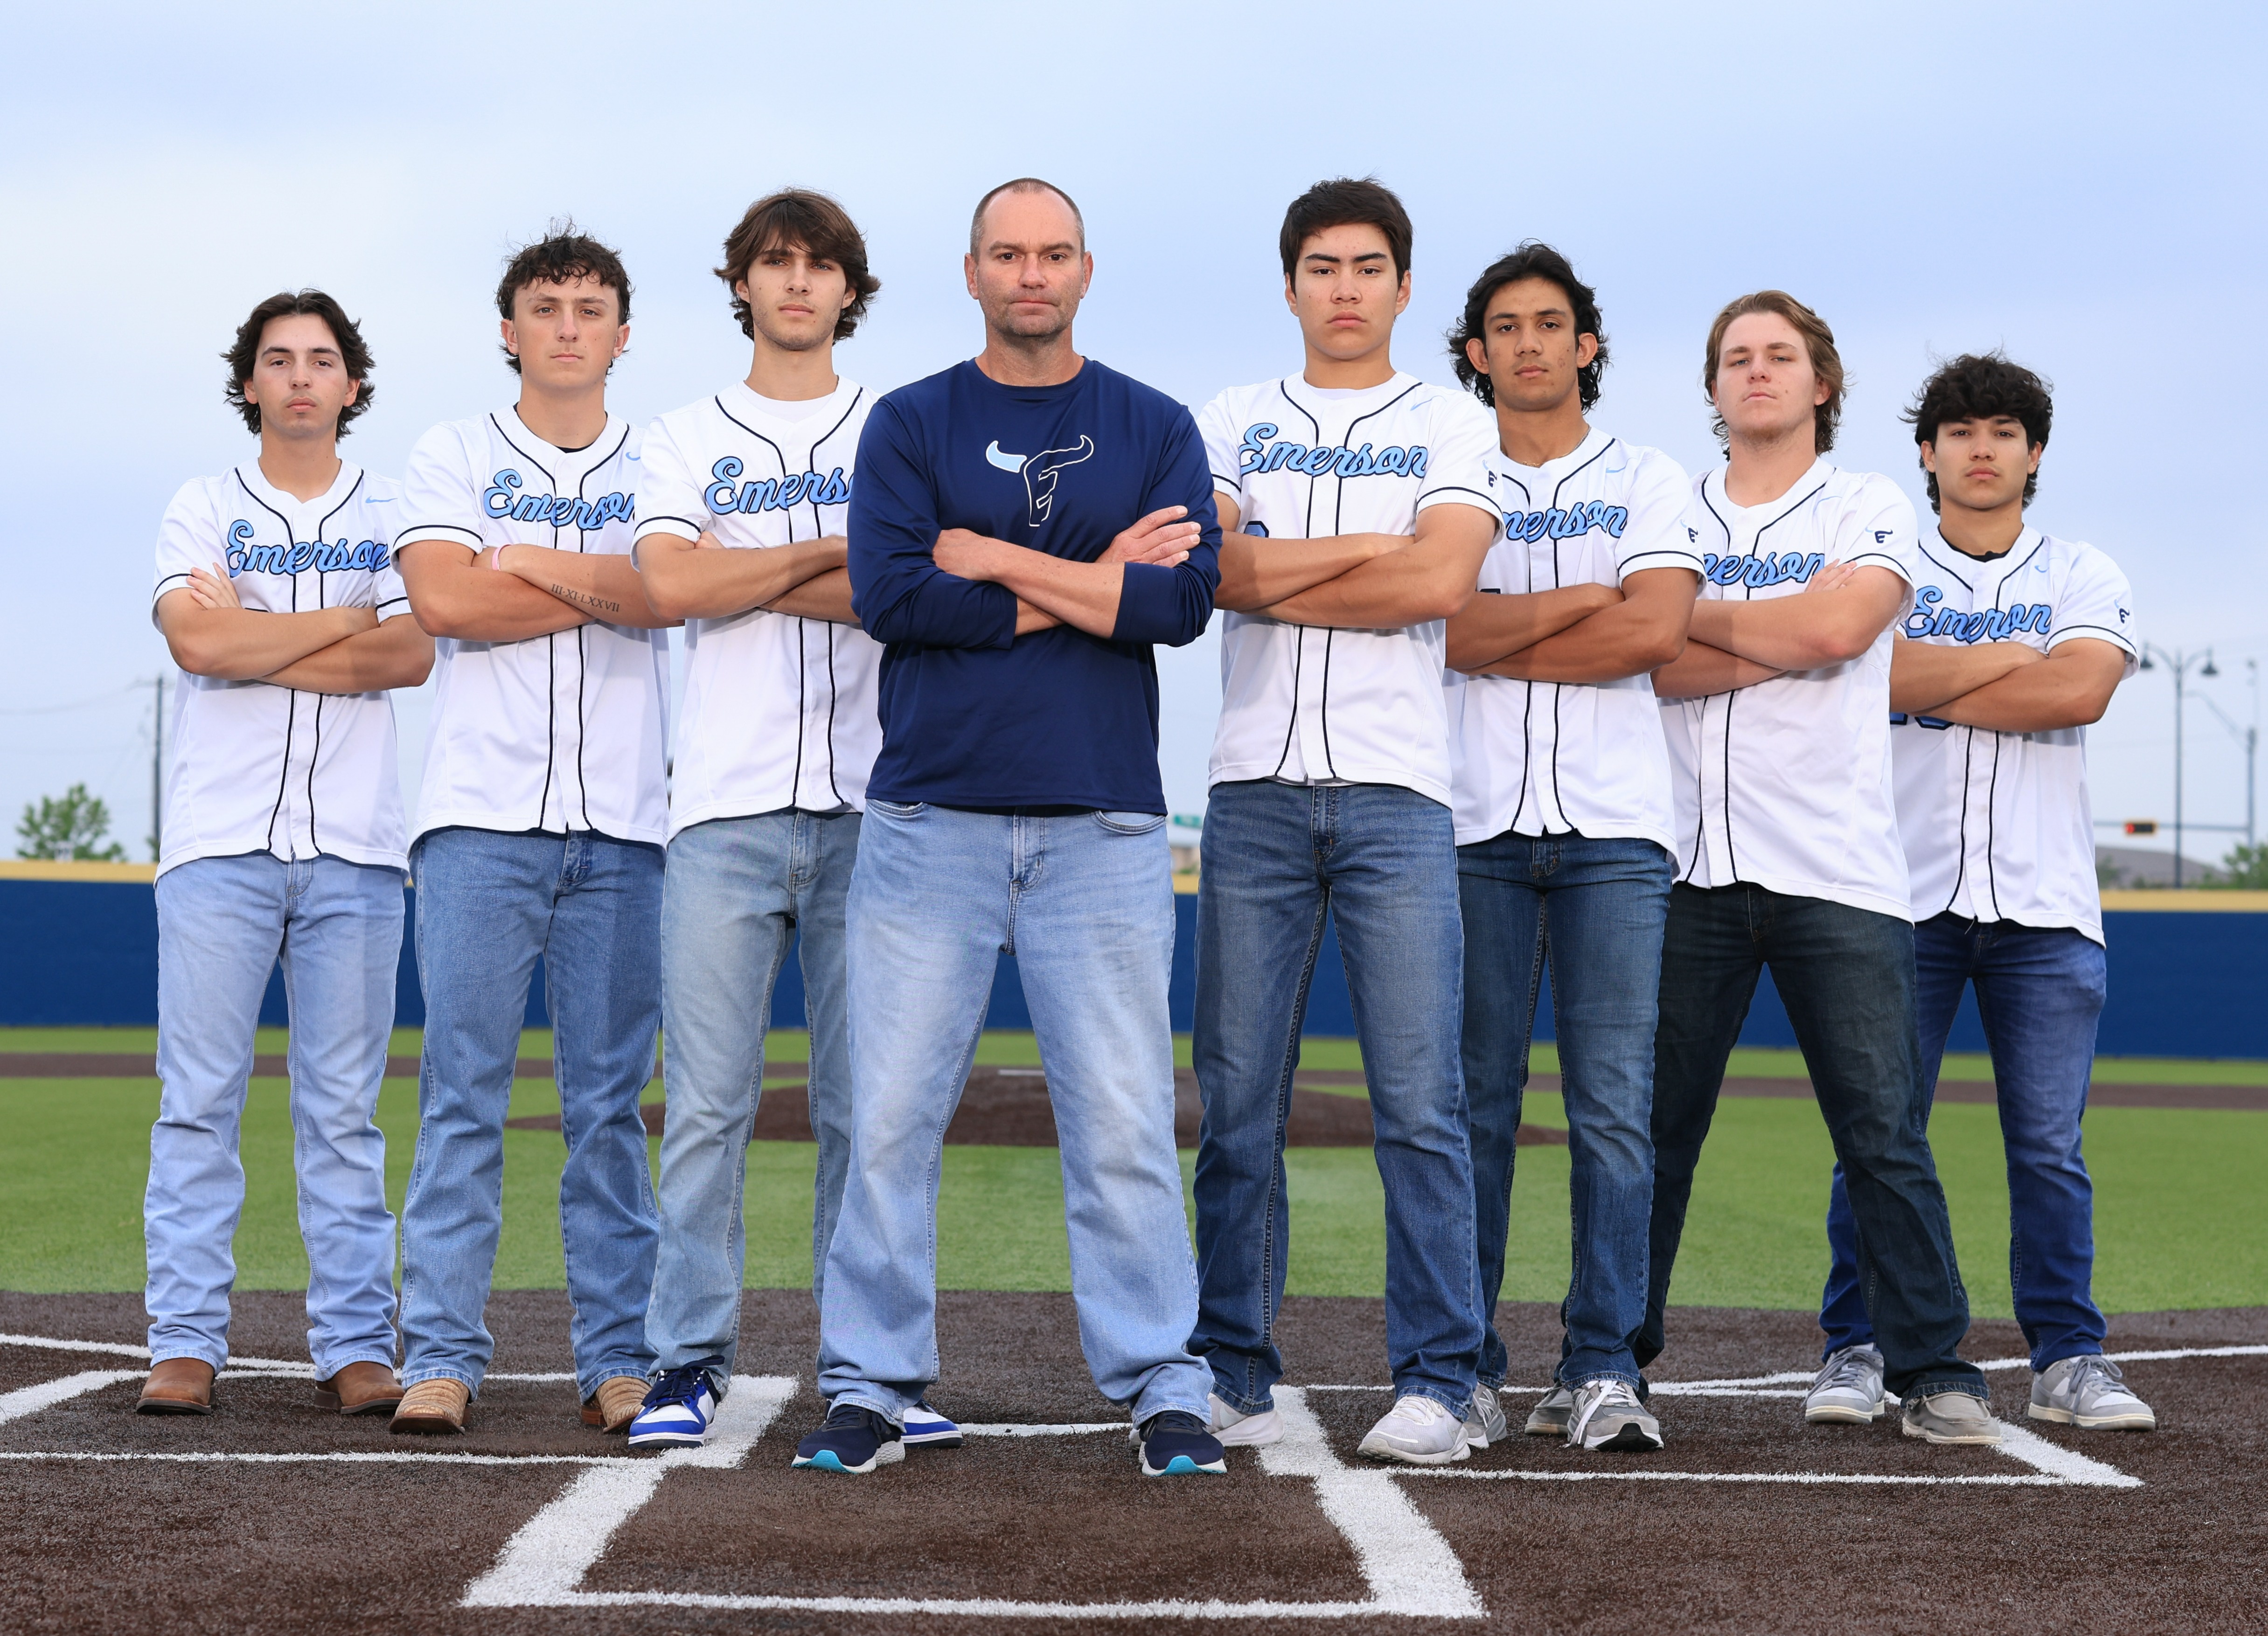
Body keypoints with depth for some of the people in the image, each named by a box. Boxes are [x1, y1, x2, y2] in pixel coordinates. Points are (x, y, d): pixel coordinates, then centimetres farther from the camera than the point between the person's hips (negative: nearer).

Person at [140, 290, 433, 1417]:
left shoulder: (391, 518, 12)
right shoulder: (204, 510, 9)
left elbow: (413, 655, -5)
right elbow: (197, 641, -10)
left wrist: (252, 643, -7)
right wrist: (347, 618, -4)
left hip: (354, 852, 1)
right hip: (219, 842, -1)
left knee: (344, 1110, 2)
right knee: (199, 1100, -2)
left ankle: (355, 1348, 4)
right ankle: (185, 1345, 1)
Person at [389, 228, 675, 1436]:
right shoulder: (454, 456, 11)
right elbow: (445, 601, -6)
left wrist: (528, 561, -3)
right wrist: (605, 590, -3)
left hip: (621, 820, 1)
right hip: (481, 813, -1)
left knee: (610, 1098, 3)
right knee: (462, 1088, -4)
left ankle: (618, 1356, 7)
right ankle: (441, 1356, -1)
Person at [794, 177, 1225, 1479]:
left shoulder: (1154, 428, 11)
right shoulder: (910, 424, 10)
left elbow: (1185, 599, -5)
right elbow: (890, 597, -6)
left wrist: (997, 561, -6)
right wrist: (1089, 583, -7)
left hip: (1104, 824, 0)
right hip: (932, 818, 0)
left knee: (1125, 1118, 0)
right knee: (894, 1115, 0)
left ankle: (1162, 1389, 7)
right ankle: (873, 1385, 8)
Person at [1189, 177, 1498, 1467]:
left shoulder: (1452, 426, 11)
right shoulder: (1233, 425, 15)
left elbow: (1442, 584, -7)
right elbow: (1210, 567, -3)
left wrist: (1274, 575, -3)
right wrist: (1372, 550, -6)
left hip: (1396, 791, -1)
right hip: (1256, 789, 2)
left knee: (1421, 1098, -5)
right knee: (1240, 1100, 1)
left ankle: (1437, 1380, -1)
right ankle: (1235, 1374, 8)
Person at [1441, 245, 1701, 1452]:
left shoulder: (1648, 482, 12)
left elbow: (1657, 635, -6)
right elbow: (1434, 627, -5)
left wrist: (1494, 635, -3)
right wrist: (1579, 601, -5)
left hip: (1613, 825, 0)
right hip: (1477, 822, 0)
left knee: (1615, 1108, -5)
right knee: (1473, 1102, 0)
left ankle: (1601, 1369, -2)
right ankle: (1466, 1367, 5)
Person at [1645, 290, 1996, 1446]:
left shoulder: (1870, 508, 8)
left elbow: (1839, 628, -12)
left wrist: (1690, 615, -2)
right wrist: (1788, 636, -11)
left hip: (1837, 872, -2)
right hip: (1688, 869, 2)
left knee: (1884, 1131, -3)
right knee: (1652, 1124, 6)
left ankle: (1933, 1370, 3)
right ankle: (1615, 1359, 16)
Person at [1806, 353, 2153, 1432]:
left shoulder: (2085, 577, 12)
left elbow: (2081, 691, -8)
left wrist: (1934, 686, -6)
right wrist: (2013, 660, -9)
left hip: (2044, 906, 1)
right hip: (1904, 894, -1)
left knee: (2051, 1148, 1)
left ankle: (2068, 1359, 9)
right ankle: (1857, 1350, 5)